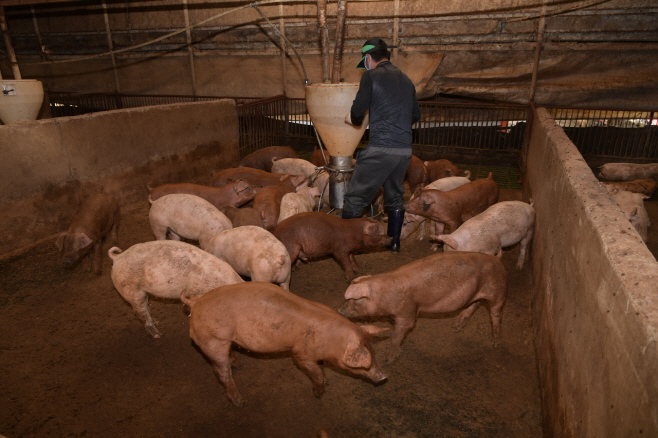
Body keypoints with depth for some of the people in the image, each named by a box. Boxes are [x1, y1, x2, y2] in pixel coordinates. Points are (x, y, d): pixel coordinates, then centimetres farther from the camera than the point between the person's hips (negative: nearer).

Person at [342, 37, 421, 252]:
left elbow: (358, 111, -8)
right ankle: (394, 244, 28)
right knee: (395, 197, 20)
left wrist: (352, 118, 13)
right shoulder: (406, 80, 17)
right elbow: (416, 115, 21)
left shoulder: (371, 76, -2)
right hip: (405, 149, 7)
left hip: (381, 148, -7)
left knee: (355, 197, 3)